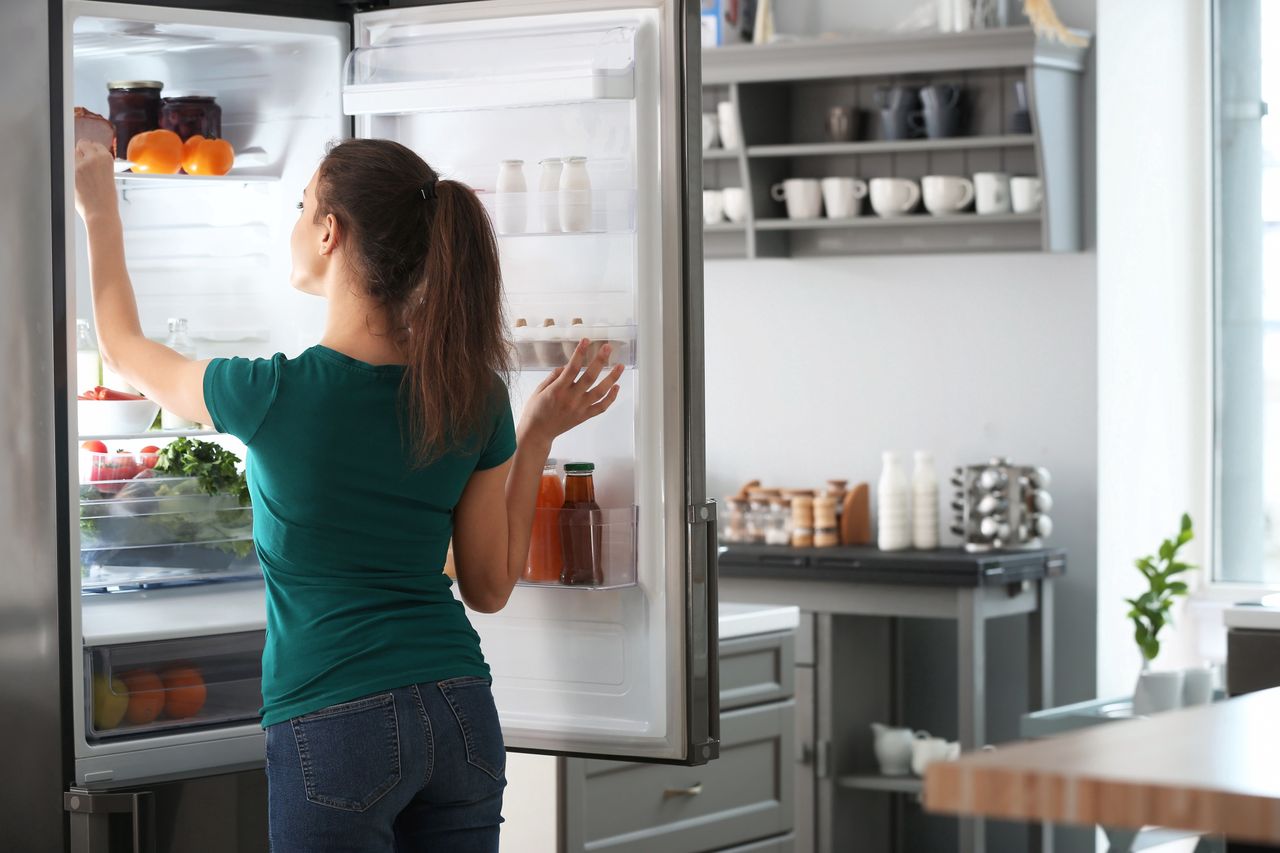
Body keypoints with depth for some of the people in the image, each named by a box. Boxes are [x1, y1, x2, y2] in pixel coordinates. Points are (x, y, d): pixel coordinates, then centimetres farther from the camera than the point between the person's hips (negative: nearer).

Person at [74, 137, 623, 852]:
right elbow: (491, 586, 7)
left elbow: (124, 349, 8)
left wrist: (101, 213, 22)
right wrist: (539, 433, 13)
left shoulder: (275, 395, -13)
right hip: (460, 713, 5)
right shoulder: (472, 392, -1)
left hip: (337, 727, -5)